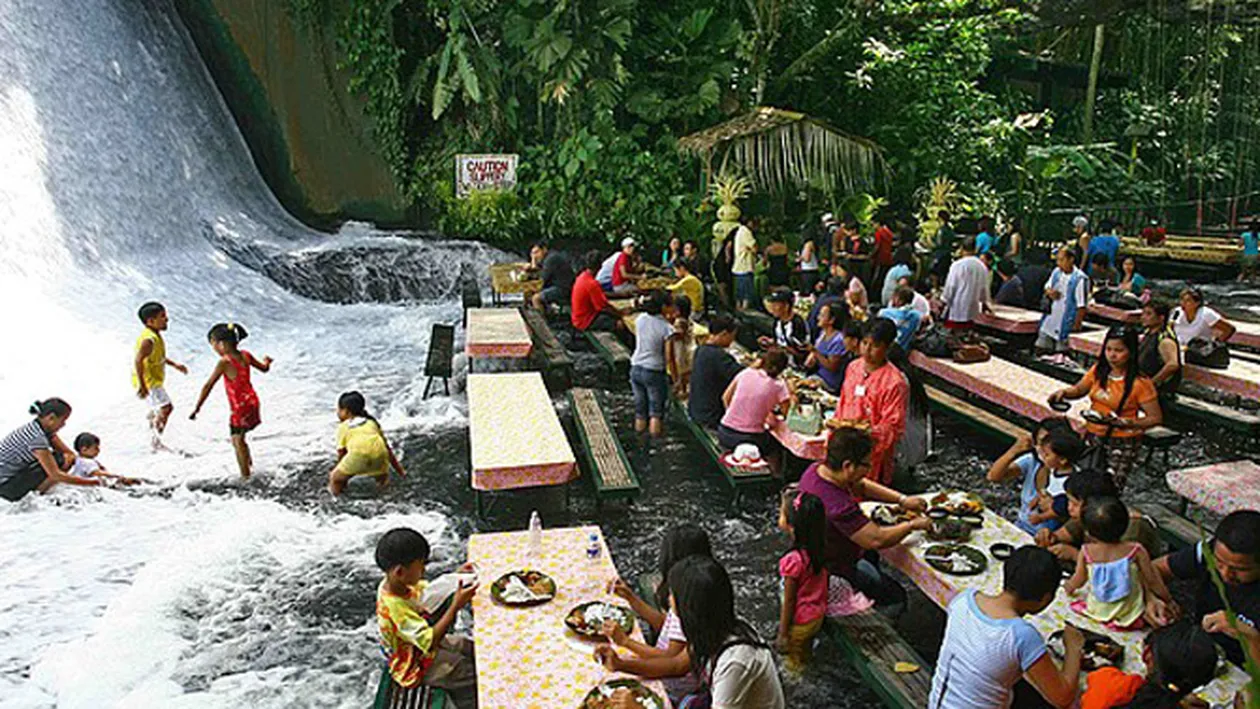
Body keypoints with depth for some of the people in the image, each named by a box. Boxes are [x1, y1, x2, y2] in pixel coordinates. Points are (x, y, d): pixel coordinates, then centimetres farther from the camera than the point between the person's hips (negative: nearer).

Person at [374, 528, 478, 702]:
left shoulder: (397, 583, -13)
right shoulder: (394, 607, -38)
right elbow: (430, 642, -36)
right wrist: (456, 606, -35)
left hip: (423, 644, 8)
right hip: (418, 666, -8)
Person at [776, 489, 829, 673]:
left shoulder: (793, 560, -34)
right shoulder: (818, 549, -14)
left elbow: (789, 602, -23)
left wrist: (783, 633, -12)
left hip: (800, 622, -6)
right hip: (818, 616, 6)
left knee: (795, 661, 19)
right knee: (806, 652, 29)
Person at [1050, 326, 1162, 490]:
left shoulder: (1140, 383, -15)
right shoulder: (1099, 370, 0)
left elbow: (1156, 418, -12)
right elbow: (1078, 389, 17)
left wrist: (1125, 422, -25)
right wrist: (1064, 392, -5)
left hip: (1122, 443, -5)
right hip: (1093, 436, 5)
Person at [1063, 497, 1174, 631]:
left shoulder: (1086, 553, -20)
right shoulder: (1136, 551, -25)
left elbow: (1079, 579, -3)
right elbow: (1152, 580, -12)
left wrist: (1069, 587, 20)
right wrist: (1169, 600, 7)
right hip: (1130, 616, -2)